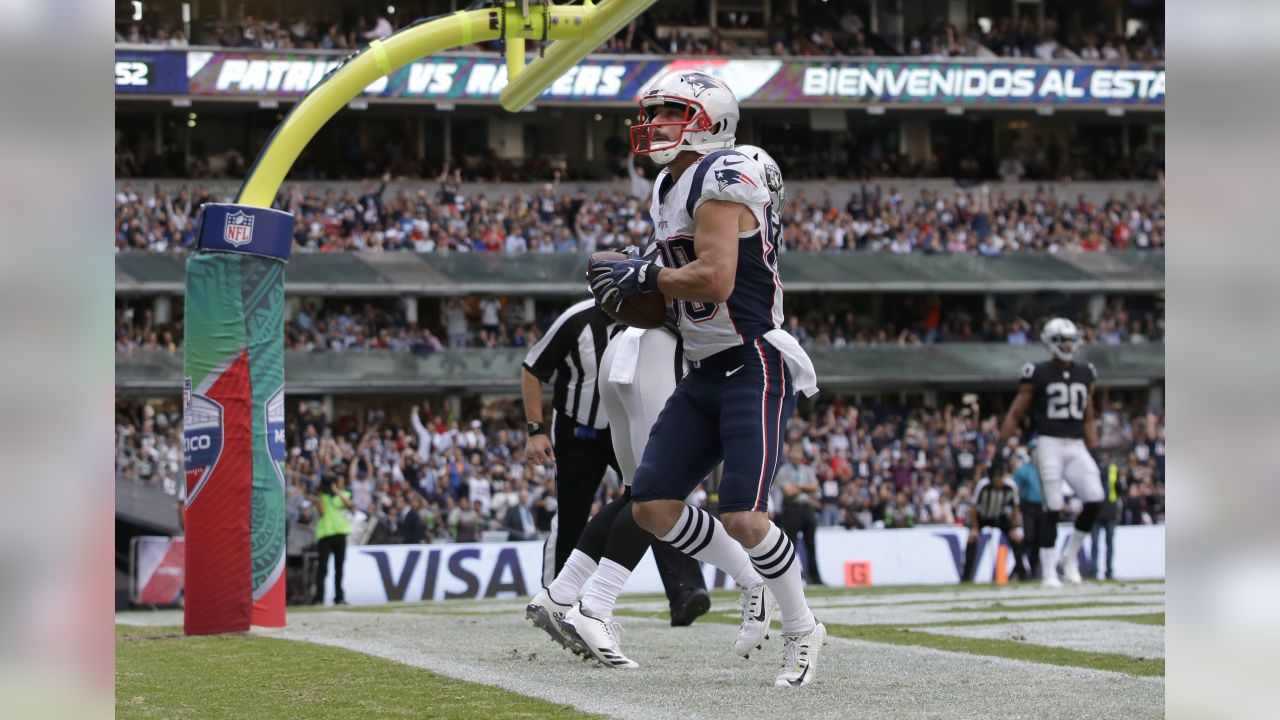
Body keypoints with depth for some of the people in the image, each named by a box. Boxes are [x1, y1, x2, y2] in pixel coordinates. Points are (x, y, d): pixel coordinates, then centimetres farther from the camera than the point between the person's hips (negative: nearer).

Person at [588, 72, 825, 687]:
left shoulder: (722, 180, -15)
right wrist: (633, 286, 4)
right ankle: (758, 589, 17)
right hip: (705, 375, 10)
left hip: (755, 368, -10)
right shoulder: (670, 190, 16)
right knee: (653, 507, 2)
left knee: (741, 517, -15)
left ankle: (802, 630, 6)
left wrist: (645, 276, -14)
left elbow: (715, 279, -26)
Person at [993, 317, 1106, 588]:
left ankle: (1071, 557, 8)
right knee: (1053, 509, -8)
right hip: (1050, 444, -4)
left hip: (1077, 446, 4)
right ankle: (1048, 571, 1)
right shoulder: (1039, 374, -2)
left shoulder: (1084, 374, 12)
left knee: (1095, 501, -11)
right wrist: (1000, 447, -7)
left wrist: (1093, 453, 12)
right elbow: (1015, 414, 0)